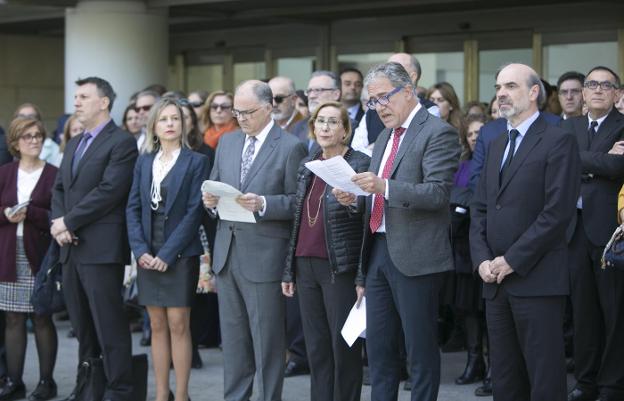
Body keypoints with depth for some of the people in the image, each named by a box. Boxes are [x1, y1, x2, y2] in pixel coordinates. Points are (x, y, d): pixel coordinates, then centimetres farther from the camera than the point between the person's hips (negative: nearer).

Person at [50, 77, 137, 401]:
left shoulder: (122, 143, -7)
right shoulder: (74, 144, 20)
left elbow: (108, 191, -17)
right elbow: (59, 188, 18)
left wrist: (68, 222, -13)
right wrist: (58, 222, -2)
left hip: (101, 248, -8)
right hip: (72, 247, 8)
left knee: (109, 325, -6)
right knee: (81, 323, 14)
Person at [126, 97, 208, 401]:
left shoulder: (196, 162, -2)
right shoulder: (143, 162, 11)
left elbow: (194, 211, -8)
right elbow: (133, 208, 8)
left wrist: (168, 253, -13)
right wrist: (141, 250, -6)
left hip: (180, 254, -4)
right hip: (148, 255, 4)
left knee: (178, 325, -4)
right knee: (157, 326, 7)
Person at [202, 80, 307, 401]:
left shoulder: (290, 147, -6)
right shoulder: (227, 142, 13)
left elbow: (297, 202, -8)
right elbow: (215, 186, 19)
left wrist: (263, 204, -22)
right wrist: (211, 200, -3)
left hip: (264, 256, -6)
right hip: (227, 252, 6)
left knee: (267, 339, 1)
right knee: (232, 337, 13)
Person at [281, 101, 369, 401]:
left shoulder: (360, 163, -6)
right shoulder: (307, 165, 13)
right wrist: (289, 270, 14)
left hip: (340, 268, -6)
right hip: (307, 265, 6)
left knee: (344, 346, -1)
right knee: (316, 346, 9)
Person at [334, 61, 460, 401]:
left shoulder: (437, 133, -8)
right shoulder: (384, 137, 18)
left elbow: (438, 193, -19)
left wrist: (385, 187, -29)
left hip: (413, 256, -8)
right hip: (377, 252, 8)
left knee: (420, 348, -2)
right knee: (378, 347, 11)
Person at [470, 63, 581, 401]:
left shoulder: (558, 142, -4)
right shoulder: (497, 145, 20)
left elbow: (557, 211, -13)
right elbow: (479, 208, 17)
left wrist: (512, 260, -14)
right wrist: (482, 259, 1)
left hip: (537, 281, -7)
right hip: (496, 281, 7)